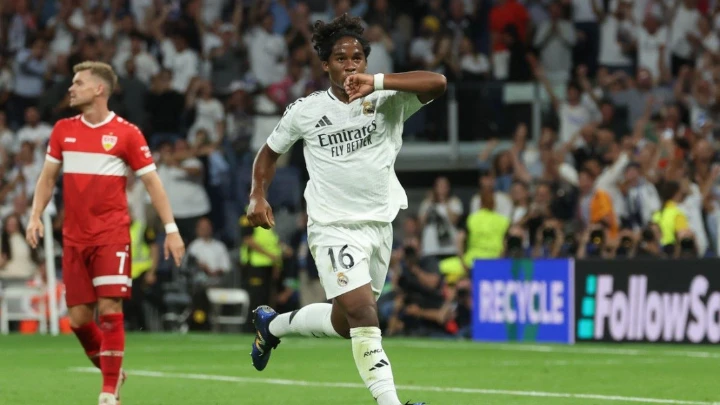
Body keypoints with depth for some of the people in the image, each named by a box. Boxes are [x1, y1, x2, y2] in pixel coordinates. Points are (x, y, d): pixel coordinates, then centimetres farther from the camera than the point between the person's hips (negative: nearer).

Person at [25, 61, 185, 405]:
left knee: (110, 308, -13)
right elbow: (48, 177, 16)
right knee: (78, 317, 3)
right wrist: (35, 216, 2)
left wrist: (171, 228, -6)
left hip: (112, 234, -4)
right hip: (74, 237, 4)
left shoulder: (126, 133, -3)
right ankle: (110, 369, 27)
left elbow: (152, 182, -1)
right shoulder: (63, 130, 9)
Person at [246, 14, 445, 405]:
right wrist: (257, 196, -1)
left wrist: (377, 82, -35)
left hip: (379, 224, 3)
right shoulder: (305, 111, -3)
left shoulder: (386, 102, -5)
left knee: (344, 324, 16)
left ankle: (273, 324, 42)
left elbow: (437, 83, -24)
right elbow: (270, 151, 15)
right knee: (362, 310, -23)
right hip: (333, 228, -3)